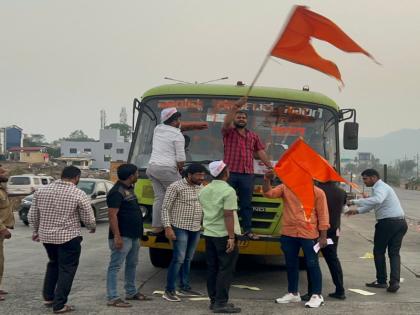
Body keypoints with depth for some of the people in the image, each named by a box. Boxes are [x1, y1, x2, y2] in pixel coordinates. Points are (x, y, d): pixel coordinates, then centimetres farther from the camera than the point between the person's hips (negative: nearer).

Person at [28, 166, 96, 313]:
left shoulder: (41, 190, 1)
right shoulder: (79, 194, -12)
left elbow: (32, 215, 7)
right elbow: (89, 220, -7)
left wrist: (36, 231, 22)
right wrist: (93, 228, 14)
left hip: (46, 236, 5)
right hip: (69, 237, -5)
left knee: (53, 263, 26)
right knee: (66, 270, 8)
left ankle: (48, 297, 28)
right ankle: (59, 305, 9)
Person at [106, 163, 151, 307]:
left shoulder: (129, 189, 13)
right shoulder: (117, 192, -18)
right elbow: (112, 215, -22)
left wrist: (138, 233, 22)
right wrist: (117, 236, -26)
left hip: (133, 235, 10)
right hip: (122, 236, -10)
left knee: (132, 265, 18)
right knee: (115, 266, -6)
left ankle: (131, 292, 29)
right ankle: (112, 298, -4)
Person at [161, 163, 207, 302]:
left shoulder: (201, 188, 10)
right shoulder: (176, 187, -10)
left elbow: (204, 207, 19)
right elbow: (165, 208, -9)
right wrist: (167, 227, -16)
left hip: (196, 229, 6)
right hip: (180, 228, -6)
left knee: (188, 259, 13)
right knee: (178, 259, -9)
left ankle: (184, 288, 23)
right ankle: (169, 291, -4)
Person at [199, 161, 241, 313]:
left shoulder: (204, 191, 8)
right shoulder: (228, 191, -16)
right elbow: (228, 215, -20)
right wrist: (231, 237, -20)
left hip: (209, 233, 7)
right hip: (224, 235, -7)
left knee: (212, 269, 12)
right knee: (225, 269, -3)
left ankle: (214, 300, 16)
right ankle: (221, 303, -4)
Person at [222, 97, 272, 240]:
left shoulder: (253, 136, 17)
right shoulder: (229, 132, 7)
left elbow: (261, 152, 14)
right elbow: (226, 122, -14)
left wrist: (271, 167, 6)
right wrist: (236, 106, -23)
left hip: (247, 174, 3)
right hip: (230, 173, -3)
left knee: (246, 203, 6)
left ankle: (247, 230, 12)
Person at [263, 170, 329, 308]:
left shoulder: (317, 192, -3)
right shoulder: (285, 188, 5)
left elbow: (322, 215, -4)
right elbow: (268, 193, -2)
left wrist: (323, 236, -7)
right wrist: (267, 180, -19)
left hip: (309, 235, -4)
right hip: (288, 234, 4)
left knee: (312, 264, 2)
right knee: (291, 264, 14)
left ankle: (317, 296, 10)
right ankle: (293, 293, 28)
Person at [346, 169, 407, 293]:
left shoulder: (381, 188, -13)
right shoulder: (381, 187, 20)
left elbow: (376, 200, -35)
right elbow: (373, 204, 27)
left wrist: (355, 202, -33)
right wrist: (357, 210, 16)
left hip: (387, 222, -9)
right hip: (400, 223, 9)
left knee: (379, 251, 6)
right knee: (394, 253, 8)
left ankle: (381, 281, 12)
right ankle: (395, 281, -4)